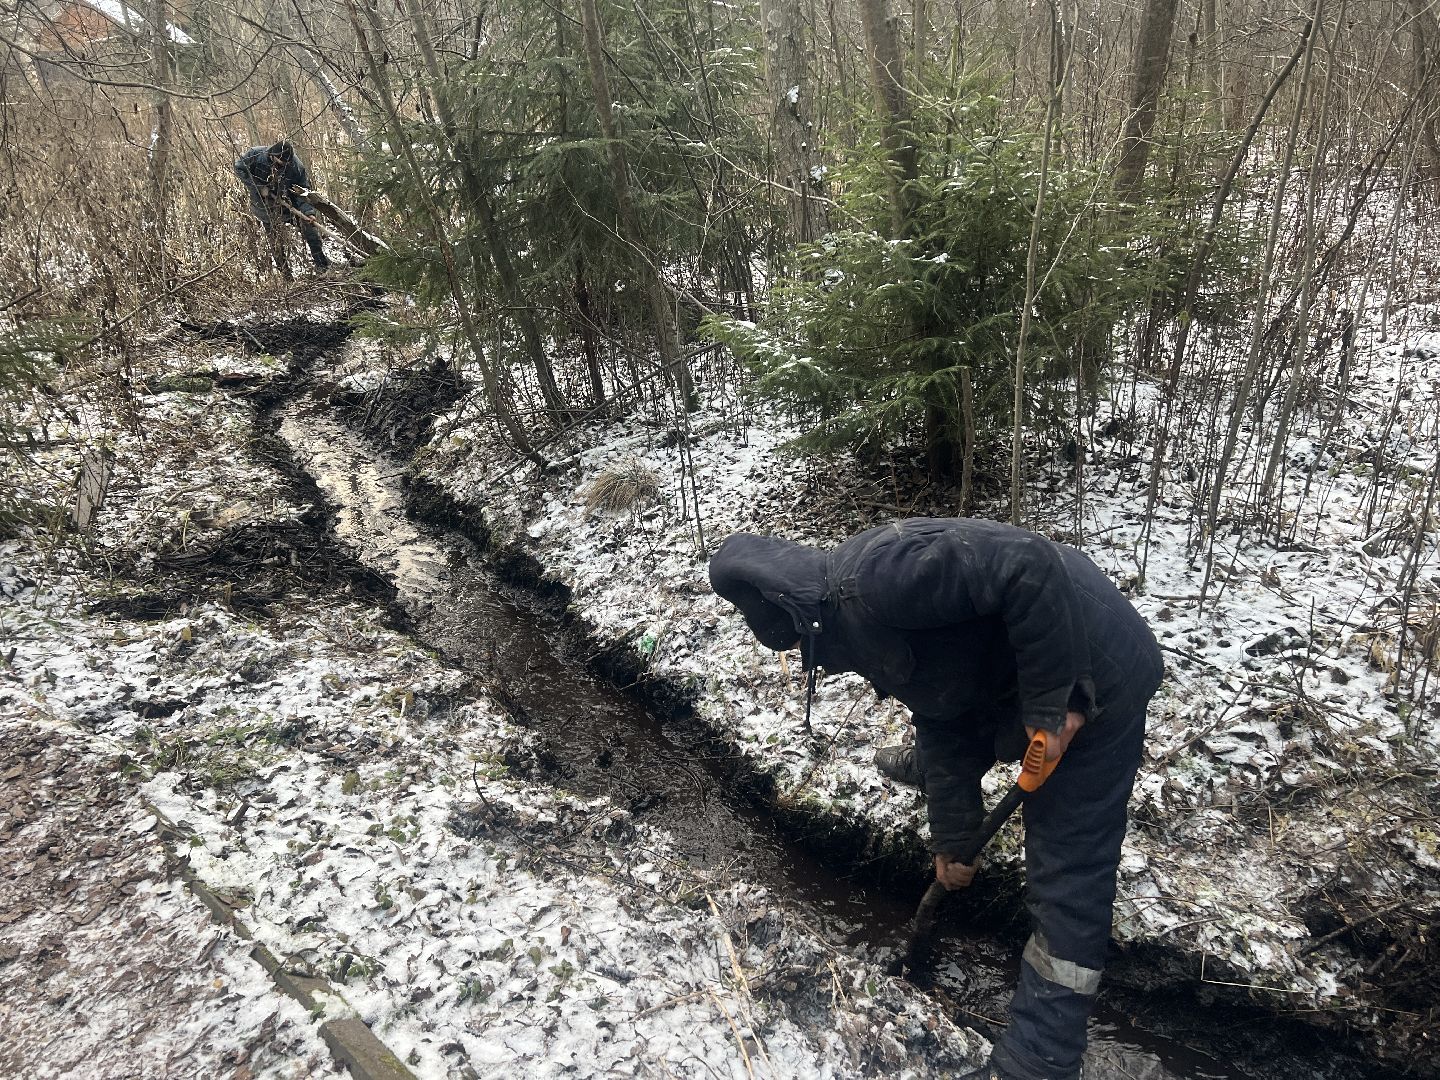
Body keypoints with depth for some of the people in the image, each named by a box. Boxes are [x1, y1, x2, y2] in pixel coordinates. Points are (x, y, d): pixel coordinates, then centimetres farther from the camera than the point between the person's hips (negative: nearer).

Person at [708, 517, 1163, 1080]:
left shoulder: (870, 577, -31)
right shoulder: (861, 633, 3)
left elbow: (1030, 565, -39)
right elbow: (942, 714, 11)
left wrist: (1049, 700, -30)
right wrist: (953, 838, 14)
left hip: (1091, 679, -10)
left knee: (1068, 869, -4)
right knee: (941, 729, 35)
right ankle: (925, 769, 69)